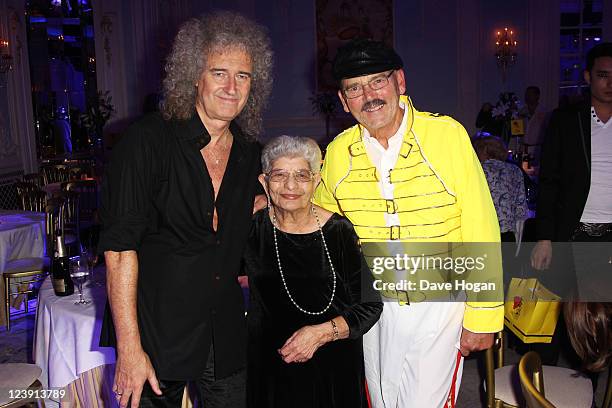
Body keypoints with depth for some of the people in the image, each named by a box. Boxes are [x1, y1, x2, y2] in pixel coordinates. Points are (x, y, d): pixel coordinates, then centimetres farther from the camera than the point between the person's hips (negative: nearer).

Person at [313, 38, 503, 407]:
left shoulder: (447, 135, -16)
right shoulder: (337, 152, -5)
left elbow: (480, 229, -13)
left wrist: (482, 317, -10)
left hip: (439, 304, -3)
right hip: (375, 308, 4)